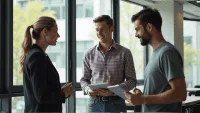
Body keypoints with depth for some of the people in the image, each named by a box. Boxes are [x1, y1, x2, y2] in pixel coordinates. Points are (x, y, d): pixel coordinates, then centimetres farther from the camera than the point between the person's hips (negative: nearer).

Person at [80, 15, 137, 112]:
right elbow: (84, 79, 11)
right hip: (95, 103, 2)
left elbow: (131, 80, -1)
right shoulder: (89, 54, 4)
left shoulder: (124, 53, -1)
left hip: (116, 103, -1)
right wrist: (88, 89, -12)